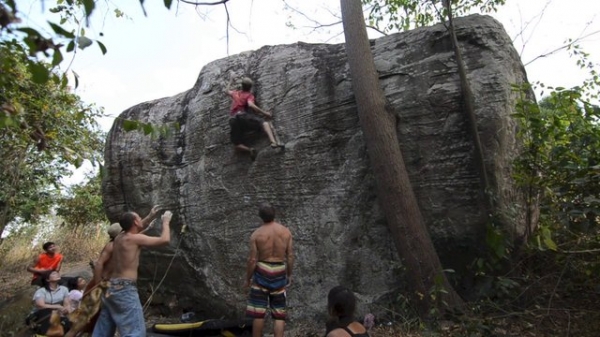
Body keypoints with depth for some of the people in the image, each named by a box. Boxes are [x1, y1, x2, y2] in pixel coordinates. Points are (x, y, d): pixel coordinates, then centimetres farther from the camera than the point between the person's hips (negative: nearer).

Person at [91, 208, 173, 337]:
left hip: (111, 288, 9)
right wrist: (166, 221, 0)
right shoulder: (135, 238, -11)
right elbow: (165, 240, -14)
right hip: (125, 289, -9)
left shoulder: (120, 237, 13)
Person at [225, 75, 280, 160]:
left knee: (237, 145, 7)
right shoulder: (249, 95, 12)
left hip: (233, 120, 5)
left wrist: (231, 81, 64)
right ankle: (273, 142, -38)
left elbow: (227, 90, 50)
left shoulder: (235, 93, 28)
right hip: (242, 116, -4)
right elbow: (251, 105, -9)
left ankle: (249, 149, -26)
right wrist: (264, 113, -7)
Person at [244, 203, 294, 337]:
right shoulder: (286, 232, -3)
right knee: (279, 313, 10)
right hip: (279, 273, 2)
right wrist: (289, 275, 13)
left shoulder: (256, 234, -9)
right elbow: (290, 256, 0)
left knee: (258, 311, 9)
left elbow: (252, 260, -9)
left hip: (262, 272, -2)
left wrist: (247, 279, 4)